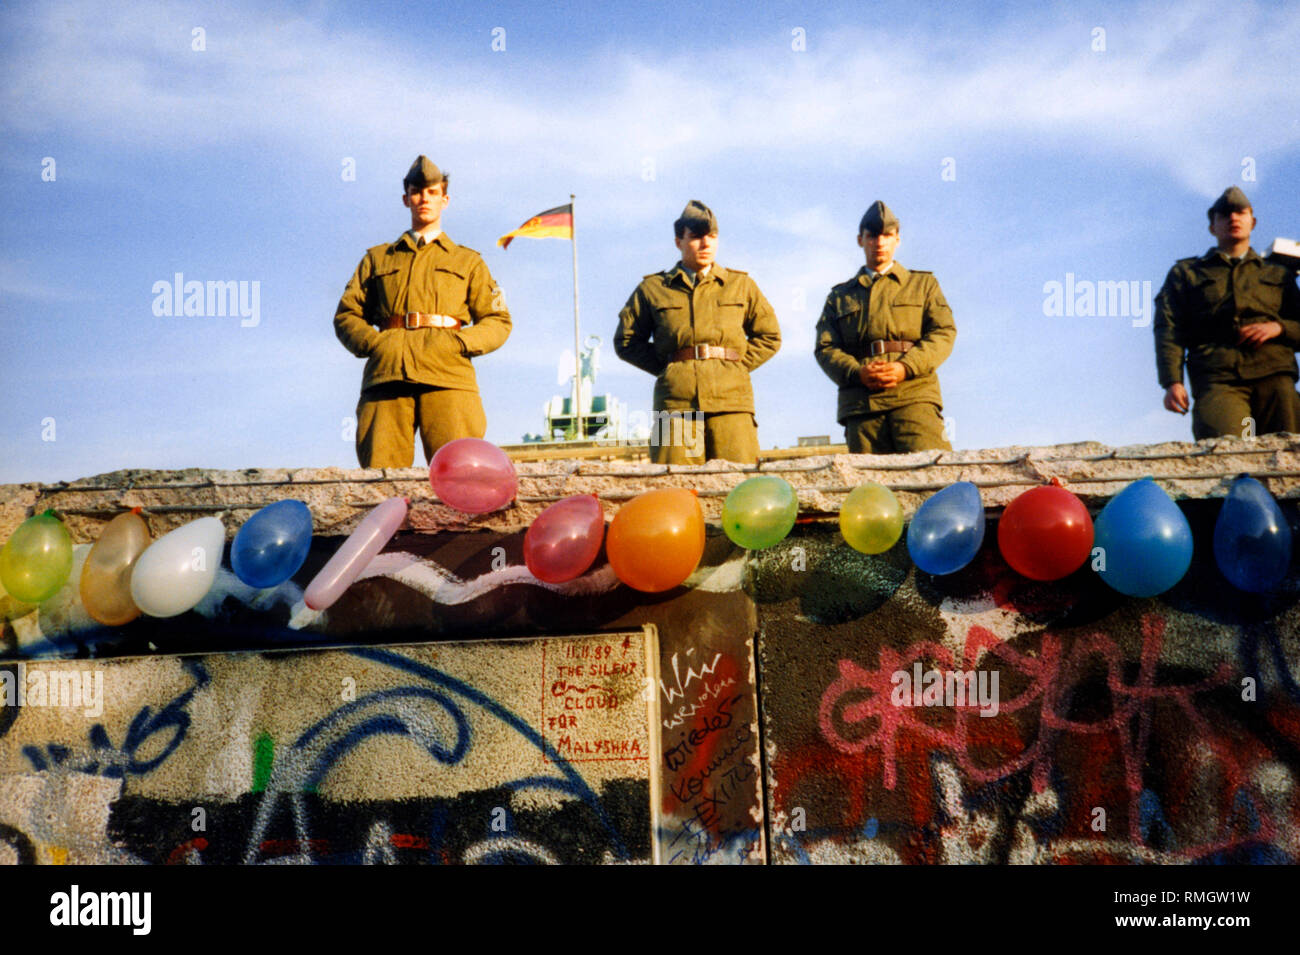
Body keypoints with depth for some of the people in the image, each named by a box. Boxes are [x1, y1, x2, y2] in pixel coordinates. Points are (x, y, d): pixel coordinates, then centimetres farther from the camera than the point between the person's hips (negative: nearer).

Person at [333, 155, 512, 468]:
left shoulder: (468, 261, 26)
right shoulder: (377, 258, 28)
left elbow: (498, 322, 17)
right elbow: (346, 315, 21)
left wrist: (458, 343, -2)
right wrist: (374, 343, 0)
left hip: (447, 377, -1)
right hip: (387, 375, 1)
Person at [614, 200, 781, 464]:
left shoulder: (741, 285, 17)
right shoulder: (653, 288, 14)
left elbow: (769, 336, 21)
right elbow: (626, 340, 18)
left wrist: (735, 366, 7)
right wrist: (665, 368, 6)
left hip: (731, 402, 1)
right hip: (675, 401, -1)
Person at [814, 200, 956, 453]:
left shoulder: (924, 283, 21)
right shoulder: (839, 297, 24)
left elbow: (944, 332, 7)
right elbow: (825, 348, 12)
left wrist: (905, 367, -10)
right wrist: (858, 373, -10)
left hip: (914, 396, -1)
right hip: (861, 402, 1)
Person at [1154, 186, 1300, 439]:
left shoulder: (1279, 275, 31)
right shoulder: (1186, 273, 25)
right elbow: (1168, 329, 10)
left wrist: (1278, 327, 0)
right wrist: (1172, 382, -6)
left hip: (1273, 375, 2)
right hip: (1217, 379, -2)